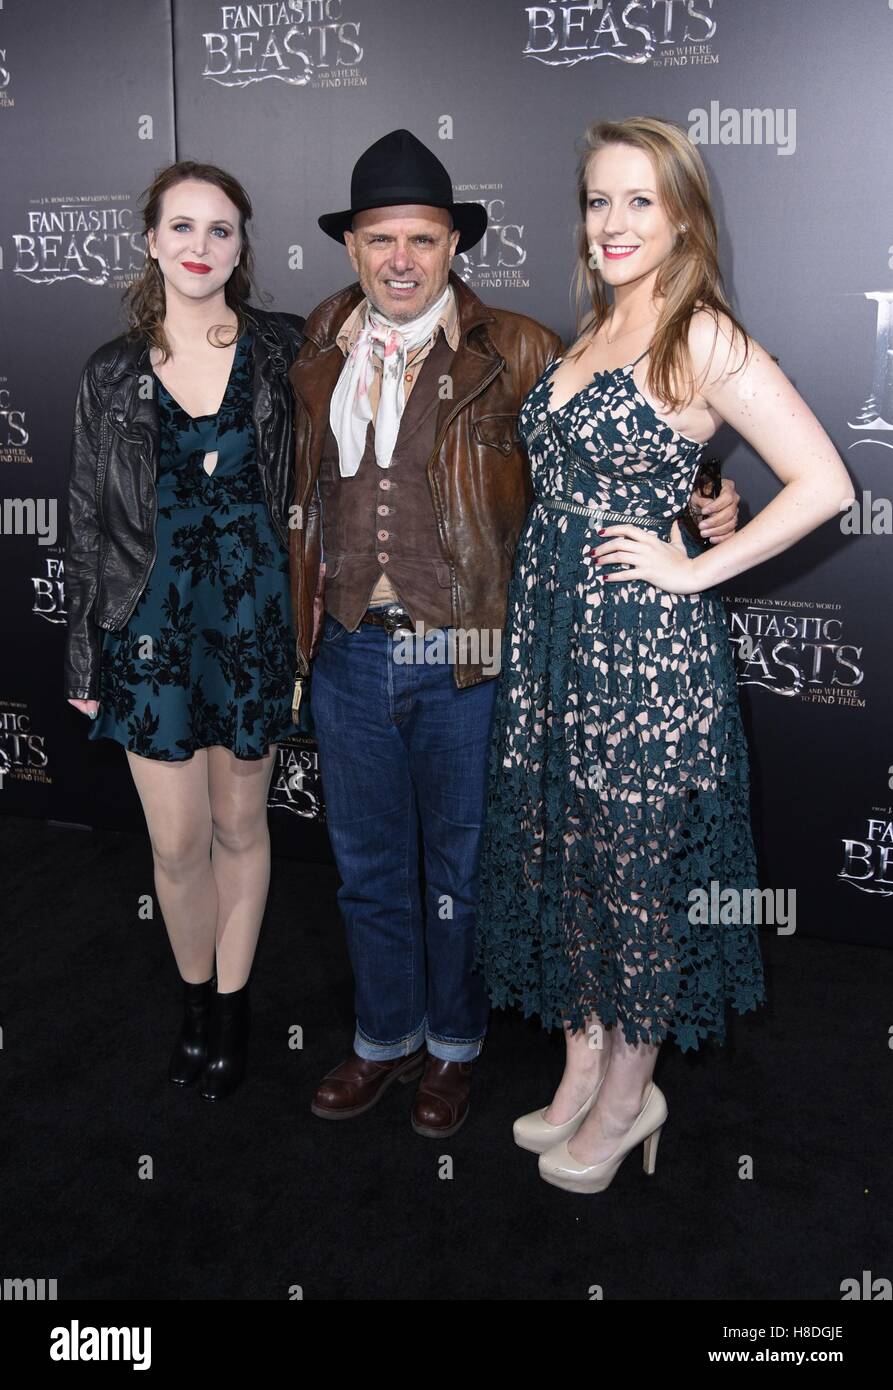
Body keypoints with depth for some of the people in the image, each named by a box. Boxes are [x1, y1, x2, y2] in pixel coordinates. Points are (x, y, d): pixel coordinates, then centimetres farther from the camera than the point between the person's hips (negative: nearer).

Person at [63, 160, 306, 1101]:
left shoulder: (282, 353, 1)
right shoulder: (113, 376, 3)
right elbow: (88, 523, 6)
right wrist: (84, 655, 5)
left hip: (253, 617, 0)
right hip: (152, 625, 1)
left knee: (240, 824, 12)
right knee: (177, 841, 6)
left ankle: (233, 1005, 31)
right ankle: (194, 998, 31)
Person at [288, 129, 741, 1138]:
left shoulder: (515, 354, -5)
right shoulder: (319, 356, 7)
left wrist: (704, 502, -17)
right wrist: (301, 629, 14)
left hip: (466, 660, -3)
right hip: (349, 654, 4)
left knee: (460, 867, 13)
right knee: (367, 865, 17)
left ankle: (453, 1046, 37)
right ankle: (386, 1036, 39)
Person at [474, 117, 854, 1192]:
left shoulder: (705, 340, -10)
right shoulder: (589, 333, 13)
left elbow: (822, 481, -17)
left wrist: (696, 568, -14)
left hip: (644, 641, -8)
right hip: (549, 624, 8)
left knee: (637, 867, 6)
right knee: (556, 852, 14)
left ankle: (628, 1095, 27)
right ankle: (584, 1065, 33)